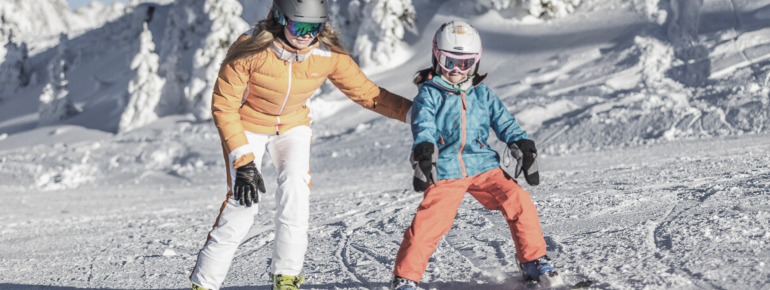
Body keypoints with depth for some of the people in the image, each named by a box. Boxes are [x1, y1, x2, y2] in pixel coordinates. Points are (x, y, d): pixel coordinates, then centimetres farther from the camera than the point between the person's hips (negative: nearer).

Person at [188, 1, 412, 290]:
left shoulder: (328, 55, -21)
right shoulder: (250, 49, -30)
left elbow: (366, 92, -11)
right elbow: (224, 104, -22)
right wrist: (242, 161, -28)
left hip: (293, 126, 3)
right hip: (247, 125, -3)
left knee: (296, 186, -23)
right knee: (243, 203, -17)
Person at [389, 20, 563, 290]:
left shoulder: (483, 94, 13)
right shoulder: (429, 94, 1)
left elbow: (505, 123, 12)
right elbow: (424, 127, -13)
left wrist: (523, 148, -1)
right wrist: (424, 154, -30)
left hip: (483, 166, 3)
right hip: (445, 172, -3)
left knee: (520, 203, -11)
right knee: (429, 223, -14)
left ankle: (533, 261, 5)